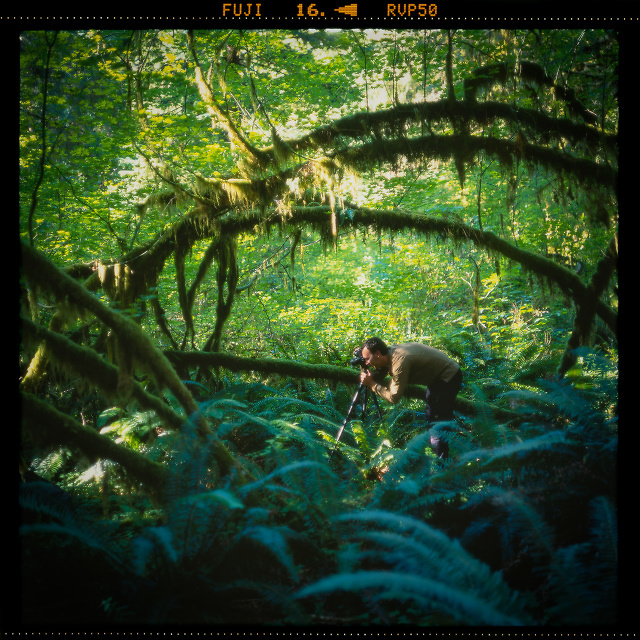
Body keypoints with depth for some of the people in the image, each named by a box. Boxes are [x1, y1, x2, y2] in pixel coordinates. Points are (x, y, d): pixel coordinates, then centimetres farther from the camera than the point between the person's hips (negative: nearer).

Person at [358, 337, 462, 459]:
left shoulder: (400, 361, -32)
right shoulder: (391, 352, -6)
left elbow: (394, 397, -30)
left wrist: (372, 384, -23)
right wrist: (373, 377, -11)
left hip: (449, 377, -10)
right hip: (437, 377, 10)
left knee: (437, 423, -12)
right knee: (431, 420, 20)